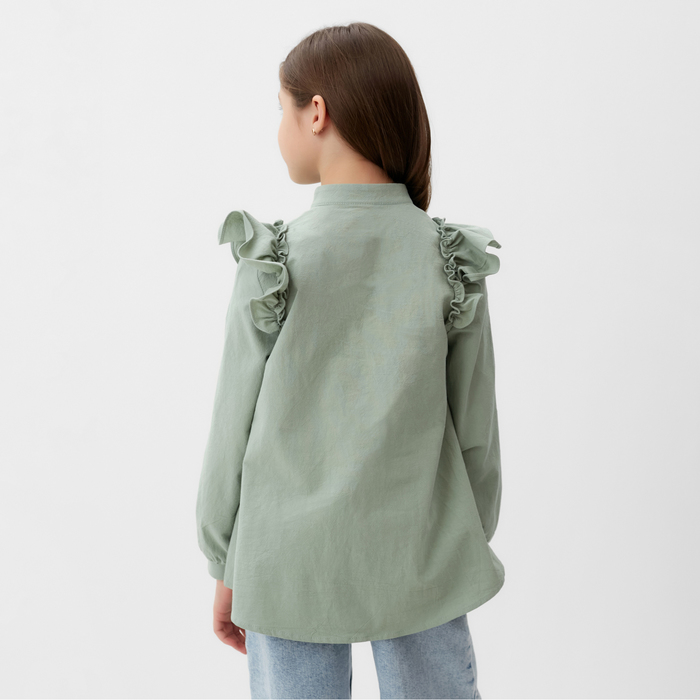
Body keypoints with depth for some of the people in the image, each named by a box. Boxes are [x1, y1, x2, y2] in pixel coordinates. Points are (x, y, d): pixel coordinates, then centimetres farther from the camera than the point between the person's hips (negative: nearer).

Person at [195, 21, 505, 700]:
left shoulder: (272, 262, -13)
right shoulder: (451, 261, -8)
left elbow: (236, 428, -7)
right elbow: (475, 433, -2)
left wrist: (225, 568, 7)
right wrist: (467, 548, 14)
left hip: (292, 566, -1)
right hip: (418, 563, 2)